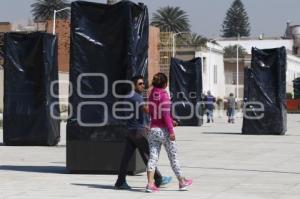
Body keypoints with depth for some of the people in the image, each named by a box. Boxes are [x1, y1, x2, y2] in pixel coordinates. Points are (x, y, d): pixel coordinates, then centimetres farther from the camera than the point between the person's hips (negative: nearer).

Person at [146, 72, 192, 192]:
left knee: (153, 157, 2)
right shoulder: (164, 95, -11)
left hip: (153, 129, 6)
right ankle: (182, 182, 18)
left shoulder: (152, 95, 10)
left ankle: (150, 184, -8)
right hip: (164, 130, -6)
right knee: (173, 157, 6)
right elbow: (166, 114, -18)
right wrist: (171, 130, -17)